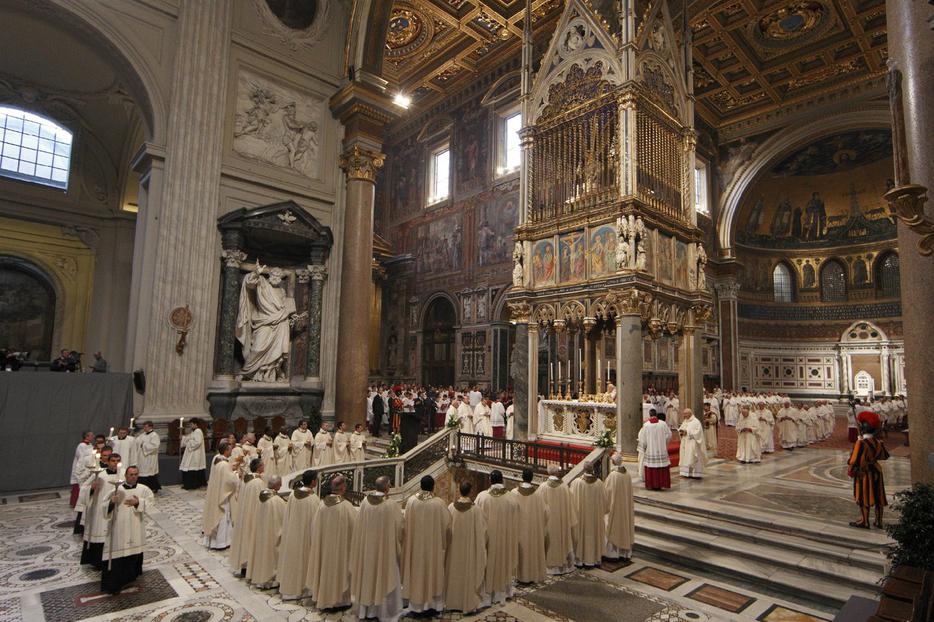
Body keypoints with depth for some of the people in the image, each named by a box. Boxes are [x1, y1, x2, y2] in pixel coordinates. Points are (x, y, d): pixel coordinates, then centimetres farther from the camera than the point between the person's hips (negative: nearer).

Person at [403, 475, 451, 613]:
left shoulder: (411, 501, -11)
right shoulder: (438, 503, -17)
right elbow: (447, 524, -7)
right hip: (433, 544, -2)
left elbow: (407, 523, -1)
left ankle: (417, 602, 27)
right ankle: (433, 603, 25)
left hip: (415, 543, 2)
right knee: (432, 570, 14)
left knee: (417, 569, 16)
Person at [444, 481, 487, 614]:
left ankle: (452, 601, 31)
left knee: (454, 572, 19)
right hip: (471, 549, -2)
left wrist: (447, 544, 13)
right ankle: (469, 602, 25)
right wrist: (482, 547, 7)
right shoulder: (476, 510, -18)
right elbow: (482, 532, -9)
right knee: (469, 573, 15)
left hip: (454, 548, 2)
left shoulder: (451, 507, -13)